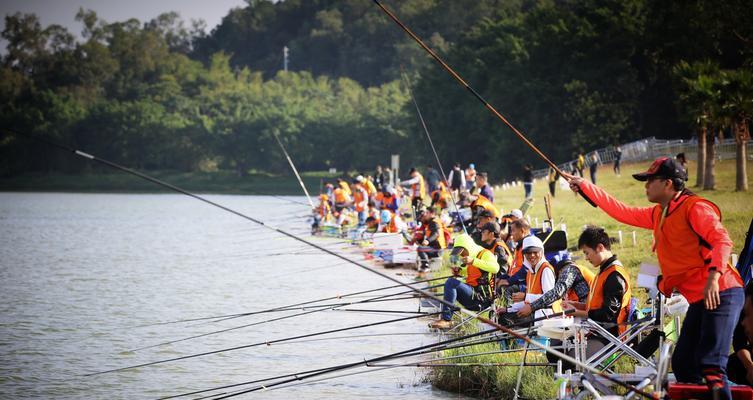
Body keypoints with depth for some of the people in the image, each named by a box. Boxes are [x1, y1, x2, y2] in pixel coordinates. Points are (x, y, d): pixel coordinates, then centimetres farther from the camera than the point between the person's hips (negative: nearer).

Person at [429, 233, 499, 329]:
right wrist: (458, 271, 15)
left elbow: (495, 268, -28)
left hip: (482, 298, -10)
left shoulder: (485, 254, -6)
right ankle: (445, 318, 4)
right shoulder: (472, 256, 22)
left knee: (451, 282, -20)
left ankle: (446, 319, -23)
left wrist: (473, 261, -31)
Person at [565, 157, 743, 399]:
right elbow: (622, 212, 27)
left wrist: (713, 276, -34)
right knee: (682, 366, 11)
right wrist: (584, 187, 29)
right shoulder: (658, 215, 19)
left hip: (720, 294, -10)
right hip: (698, 300, 10)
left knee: (711, 365, -23)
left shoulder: (695, 208, -9)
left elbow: (722, 241, -20)